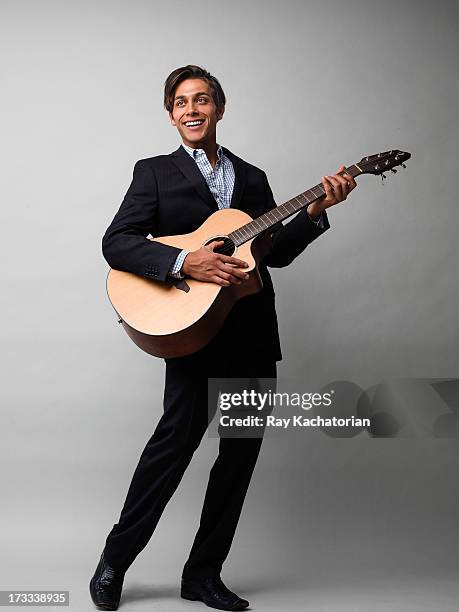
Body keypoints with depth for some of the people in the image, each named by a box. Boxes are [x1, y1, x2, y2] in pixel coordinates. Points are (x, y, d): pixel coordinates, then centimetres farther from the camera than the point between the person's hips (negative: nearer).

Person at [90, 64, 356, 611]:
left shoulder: (252, 177, 18)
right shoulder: (155, 172, 6)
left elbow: (276, 252, 14)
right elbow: (115, 243, -6)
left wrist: (316, 210, -1)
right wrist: (185, 263, -20)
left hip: (252, 333, 5)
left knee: (242, 449, 5)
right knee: (180, 431, -21)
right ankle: (115, 559, -4)